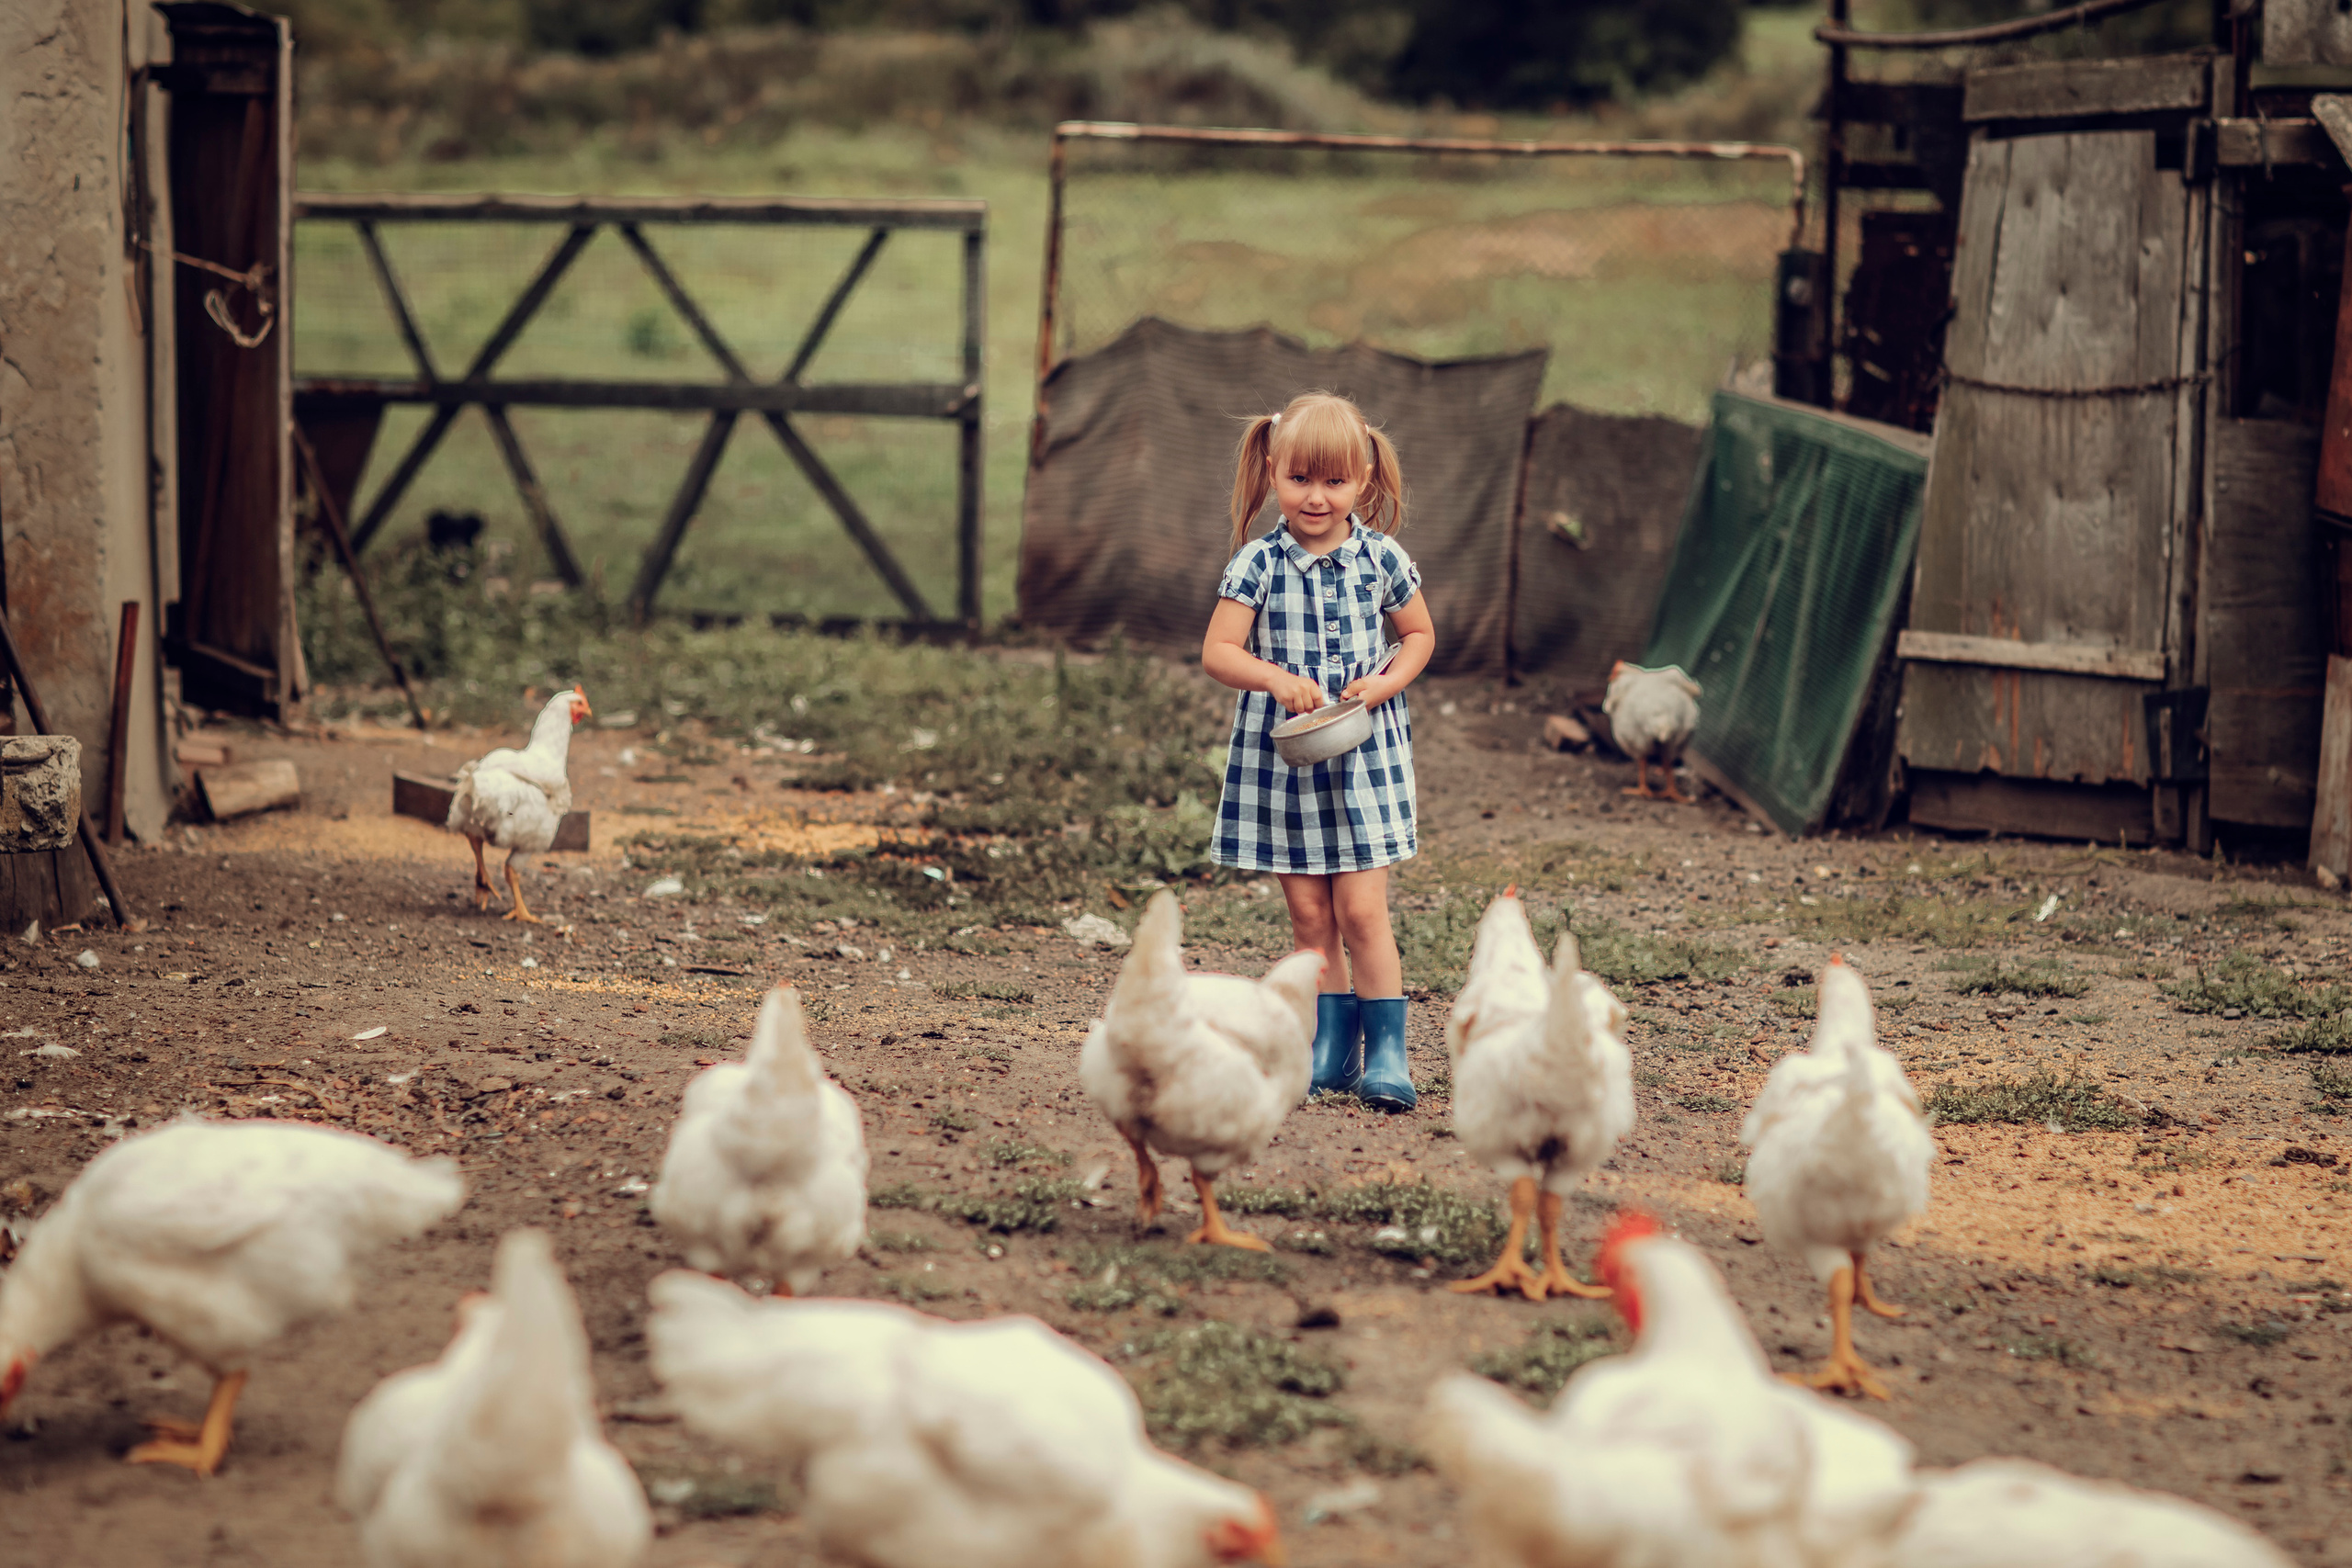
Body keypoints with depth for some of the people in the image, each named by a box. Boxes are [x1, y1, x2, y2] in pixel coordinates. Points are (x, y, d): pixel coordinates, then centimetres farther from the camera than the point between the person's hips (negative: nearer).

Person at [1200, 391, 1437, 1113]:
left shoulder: (1382, 560, -2)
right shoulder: (1259, 563, -5)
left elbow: (1419, 634, 12)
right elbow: (1218, 651, -7)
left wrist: (1386, 683, -7)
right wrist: (1277, 678, -25)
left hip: (1364, 753, -1)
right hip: (1280, 750, 1)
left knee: (1360, 910, -6)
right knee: (1309, 915, 6)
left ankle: (1385, 1051, 1)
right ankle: (1331, 1048, 17)